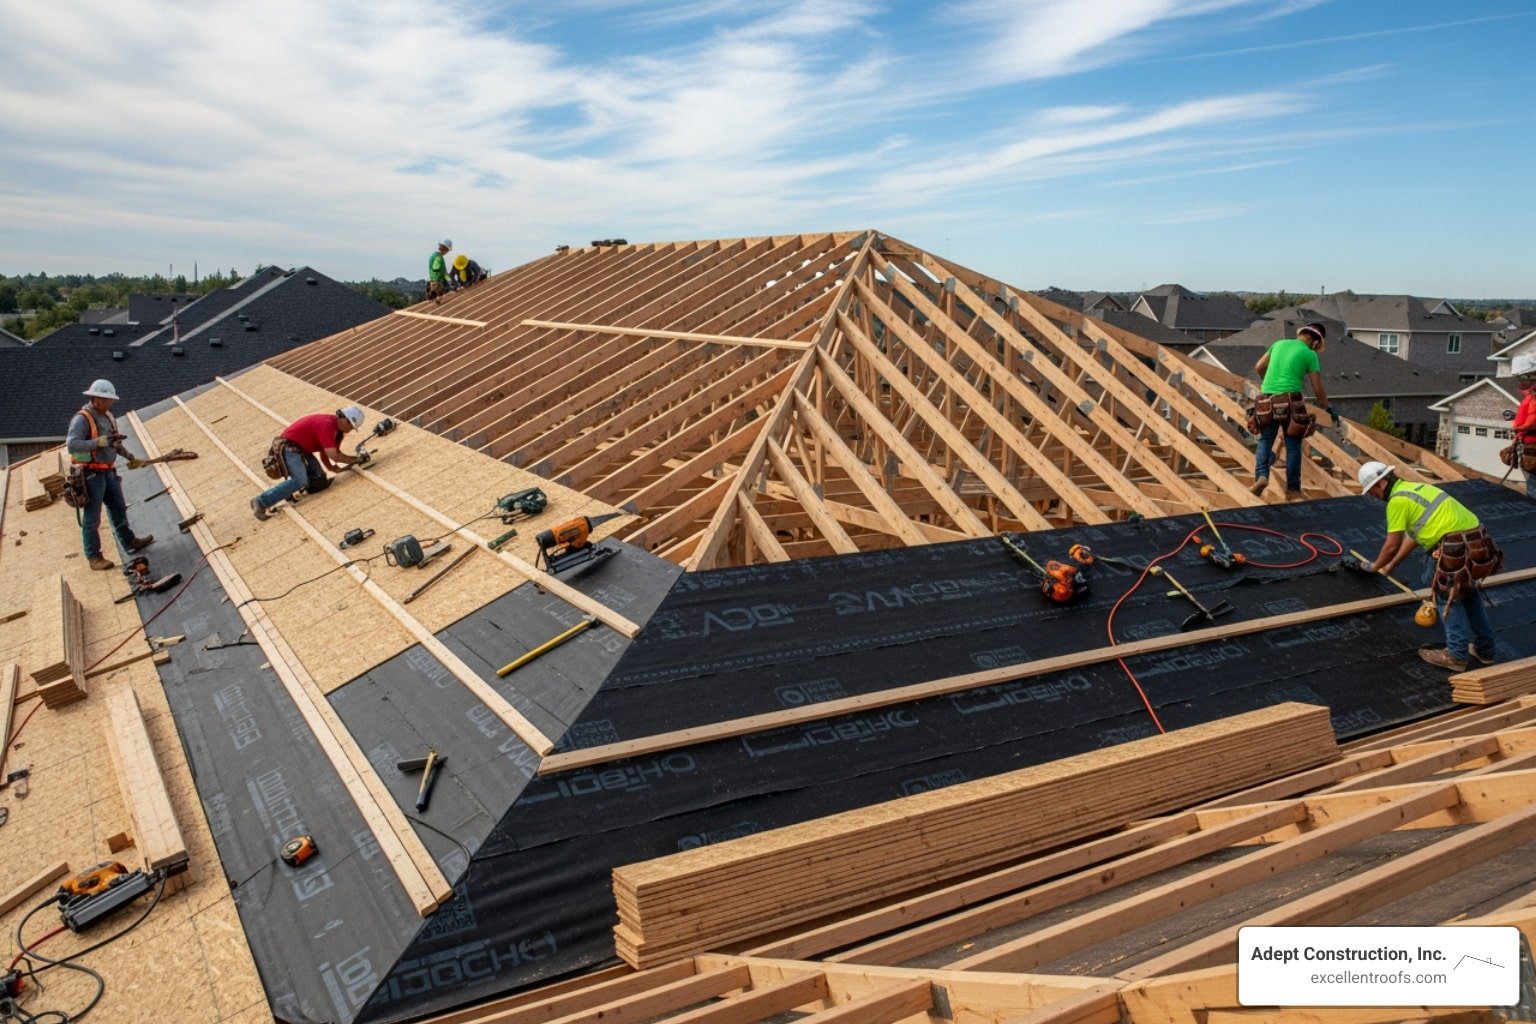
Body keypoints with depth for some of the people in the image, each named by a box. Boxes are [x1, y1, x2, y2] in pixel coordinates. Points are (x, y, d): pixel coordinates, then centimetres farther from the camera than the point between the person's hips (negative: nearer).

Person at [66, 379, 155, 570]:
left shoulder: (107, 416, 9)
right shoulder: (82, 419, -17)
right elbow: (72, 445, -28)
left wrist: (129, 456, 22)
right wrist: (99, 442, -31)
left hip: (108, 472, 8)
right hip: (91, 474, -8)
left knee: (118, 508, 20)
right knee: (92, 517, 1)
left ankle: (129, 542, 35)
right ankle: (94, 557, 9)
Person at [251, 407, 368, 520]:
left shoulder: (331, 422, 8)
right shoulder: (327, 424, -23)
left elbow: (324, 450, 12)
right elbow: (333, 455, -25)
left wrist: (331, 467, -1)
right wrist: (355, 459, -13)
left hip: (300, 446, 10)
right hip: (289, 447, -10)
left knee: (318, 478, -1)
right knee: (301, 481, -22)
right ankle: (261, 502, -23)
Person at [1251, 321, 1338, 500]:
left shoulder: (1279, 343, 13)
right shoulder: (1310, 354, 2)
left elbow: (1258, 367, 21)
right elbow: (1318, 390, 3)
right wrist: (1330, 409, 17)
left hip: (1267, 400, 3)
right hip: (1290, 401, -3)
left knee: (1265, 440, 11)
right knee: (1293, 445, 7)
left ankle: (1261, 475, -14)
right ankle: (1292, 489, 10)